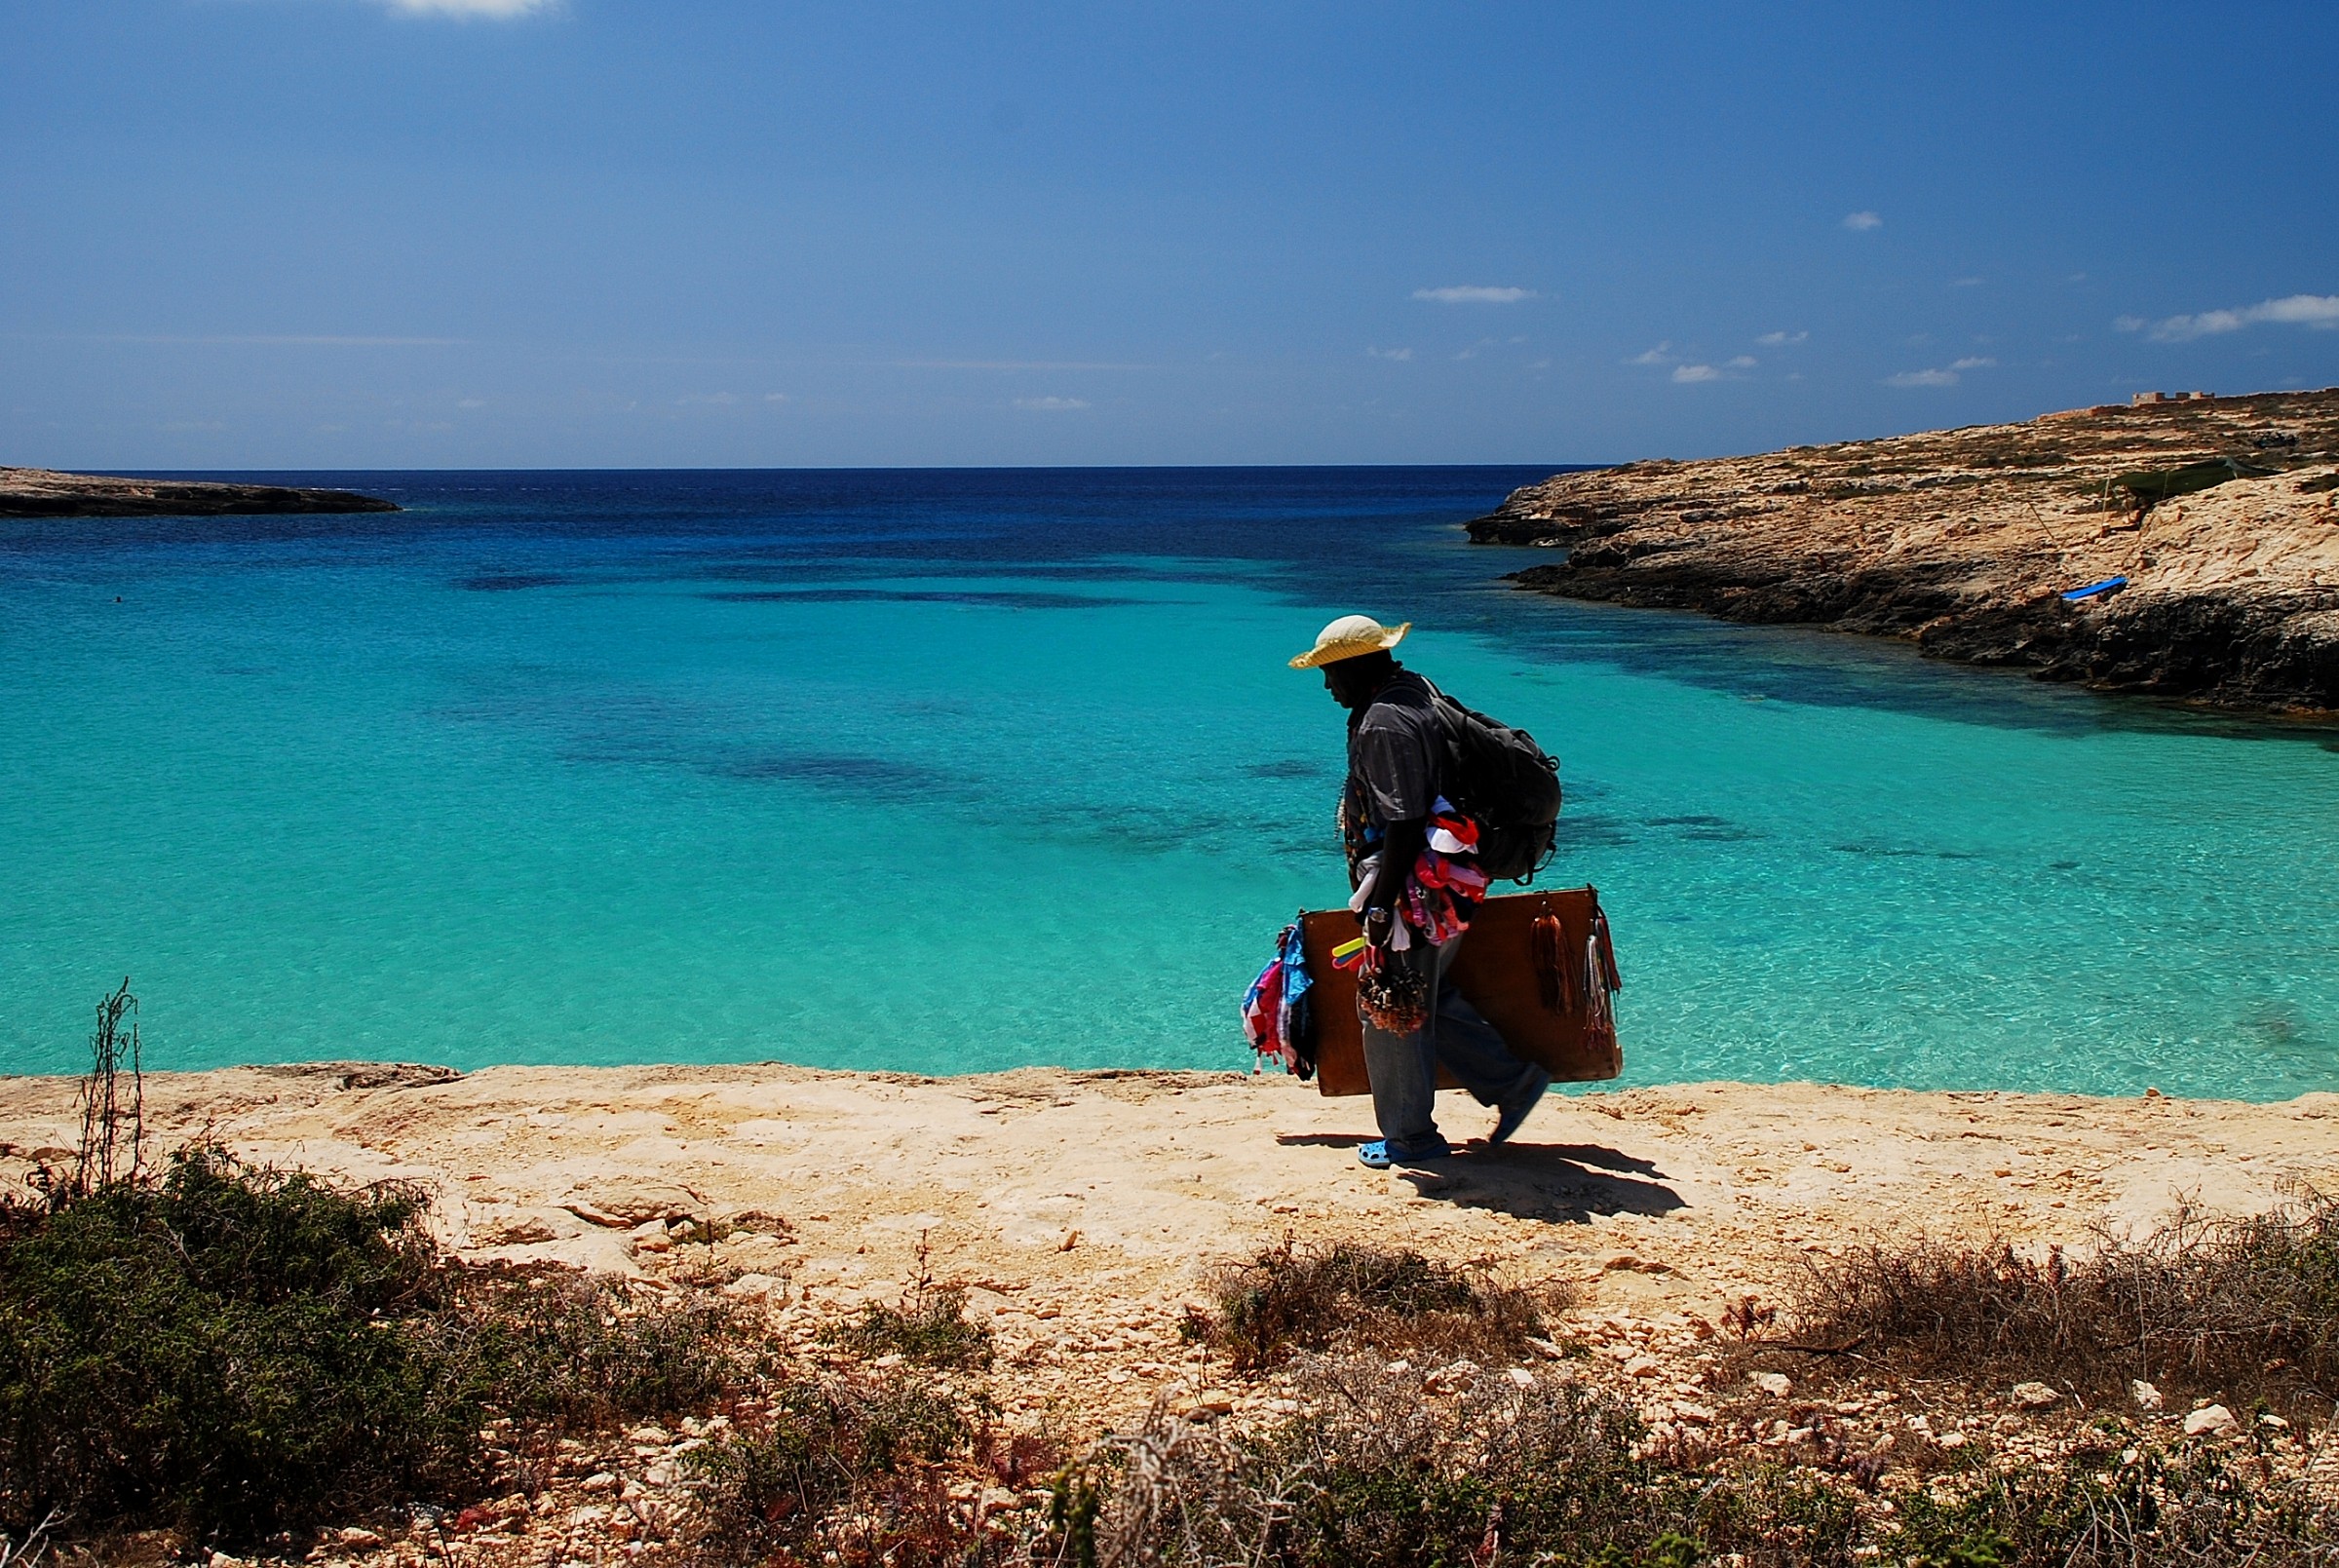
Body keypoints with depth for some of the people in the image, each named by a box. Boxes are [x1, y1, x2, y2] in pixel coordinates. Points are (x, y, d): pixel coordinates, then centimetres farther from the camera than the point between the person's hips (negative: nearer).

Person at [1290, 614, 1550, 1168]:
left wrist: (1380, 904, -23)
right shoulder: (1415, 691, 11)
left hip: (1412, 890, -10)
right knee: (1424, 999, 20)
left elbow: (1404, 825, -25)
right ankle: (1513, 1082, 23)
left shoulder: (1385, 723, -21)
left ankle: (1410, 1137, 14)